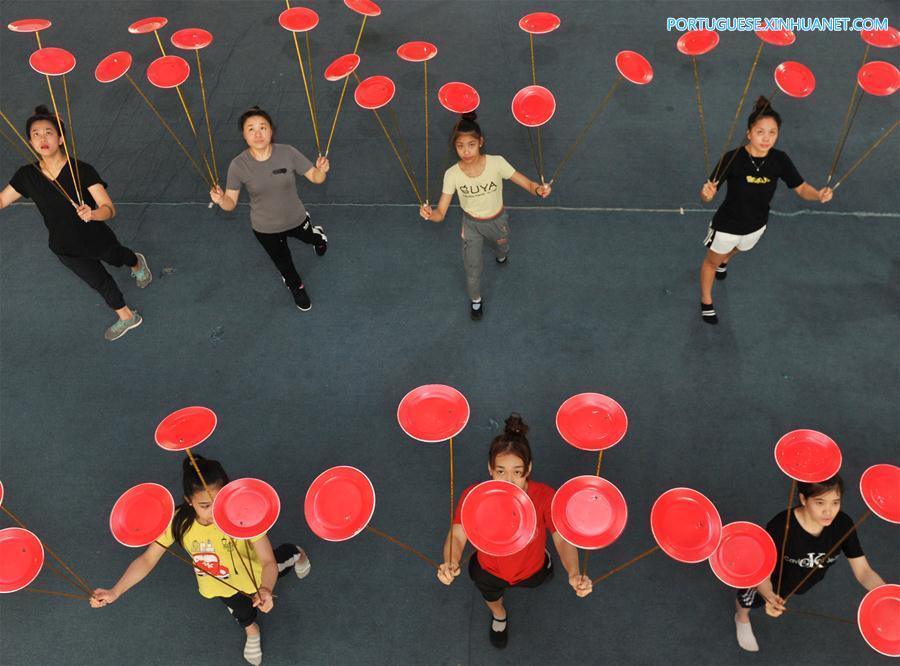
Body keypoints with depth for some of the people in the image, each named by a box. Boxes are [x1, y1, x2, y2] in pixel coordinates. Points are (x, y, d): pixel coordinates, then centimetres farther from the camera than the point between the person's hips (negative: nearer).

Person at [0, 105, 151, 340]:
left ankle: (137, 263, 70)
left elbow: (109, 209, -32)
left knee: (117, 258, 32)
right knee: (99, 281, 24)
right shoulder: (26, 175, -17)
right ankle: (126, 317, 50)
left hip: (97, 240, -3)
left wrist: (92, 213, -53)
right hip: (65, 250, 3)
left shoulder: (82, 170, -28)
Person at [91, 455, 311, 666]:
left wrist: (265, 589, -60)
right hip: (218, 584, 2)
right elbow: (148, 559, -24)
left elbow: (268, 562, -40)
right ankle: (251, 630, 64)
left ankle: (296, 555, 63)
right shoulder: (178, 521, -34)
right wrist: (115, 592, -36)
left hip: (252, 572, -2)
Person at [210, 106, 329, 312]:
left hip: (295, 219, 0)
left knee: (310, 239, 34)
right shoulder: (238, 165, -25)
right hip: (265, 228, 0)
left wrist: (321, 170, -40)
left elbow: (315, 178, -16)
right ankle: (296, 287, 59)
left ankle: (318, 235, 73)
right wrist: (220, 199, -42)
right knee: (283, 264, 26)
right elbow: (231, 203, -19)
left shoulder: (288, 153, -25)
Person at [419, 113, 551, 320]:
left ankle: (500, 255, 71)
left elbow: (526, 183, -24)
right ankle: (475, 299, 41)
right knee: (473, 266, 9)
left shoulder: (496, 163, -29)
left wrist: (538, 189, -49)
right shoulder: (452, 175, -27)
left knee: (502, 249, 30)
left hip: (497, 220, 1)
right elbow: (441, 214, -25)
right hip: (471, 224, -1)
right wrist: (429, 213, -50)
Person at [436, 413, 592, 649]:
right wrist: (450, 563, -62)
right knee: (492, 600, 34)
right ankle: (499, 615, 70)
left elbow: (563, 540, -37)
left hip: (532, 571, 0)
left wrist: (573, 573, -57)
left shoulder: (545, 496, -35)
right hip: (489, 572, 0)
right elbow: (457, 536, -39)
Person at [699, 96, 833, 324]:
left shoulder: (780, 160, -20)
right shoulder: (732, 158, -31)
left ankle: (723, 260, 74)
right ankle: (706, 303, 48)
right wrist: (707, 193, -53)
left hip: (757, 225, 4)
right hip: (727, 226, -4)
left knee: (737, 249, 37)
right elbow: (707, 196, -29)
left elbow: (801, 188, -9)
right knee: (712, 261, 21)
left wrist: (818, 194, -30)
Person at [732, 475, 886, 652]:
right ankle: (742, 618, 56)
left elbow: (863, 571, -28)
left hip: (810, 580, 4)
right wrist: (769, 597, -59)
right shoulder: (780, 527, -43)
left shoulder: (843, 524, -32)